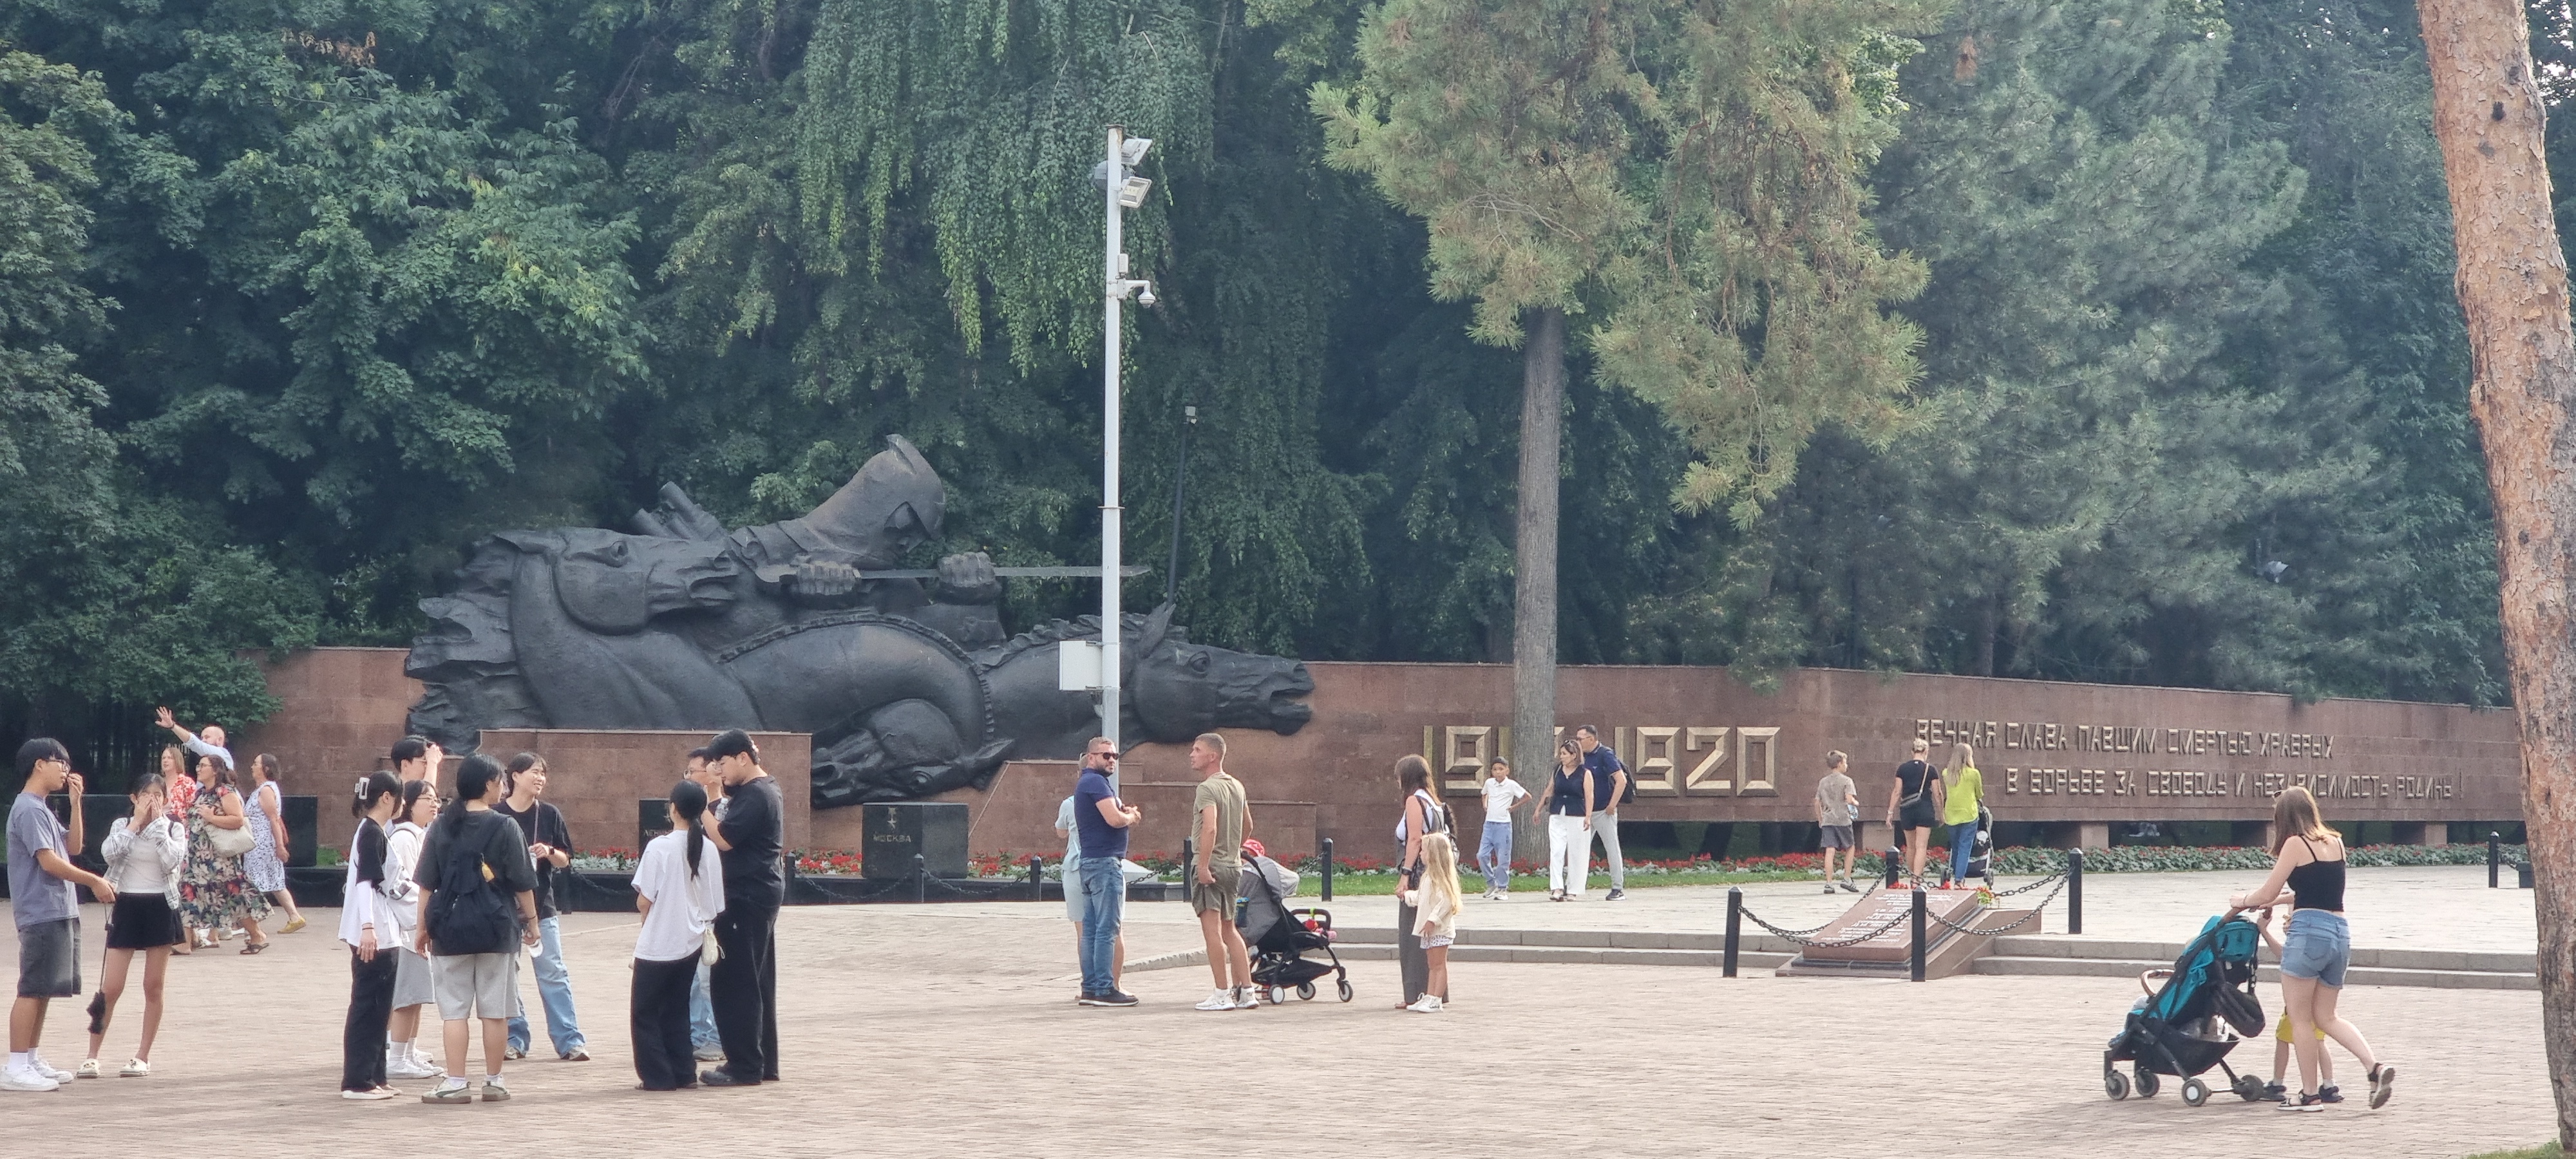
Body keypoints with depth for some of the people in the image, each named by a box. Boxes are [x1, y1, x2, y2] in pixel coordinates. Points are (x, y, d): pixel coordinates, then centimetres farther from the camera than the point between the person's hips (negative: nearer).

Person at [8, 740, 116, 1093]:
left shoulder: (43, 809, 19)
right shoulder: (28, 809, -13)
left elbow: (72, 845, 19)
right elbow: (48, 861, -19)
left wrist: (76, 801, 13)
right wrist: (94, 881, -15)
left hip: (60, 912, 10)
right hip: (42, 914, -10)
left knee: (44, 990, 12)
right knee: (33, 990, -10)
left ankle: (31, 1060, 18)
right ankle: (16, 1068, -9)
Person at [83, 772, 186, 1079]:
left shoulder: (174, 829, 2)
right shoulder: (122, 825, 5)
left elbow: (172, 862, -16)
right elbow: (109, 853, -15)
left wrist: (158, 823, -13)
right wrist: (137, 821, -13)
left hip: (160, 908, 0)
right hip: (127, 907, 0)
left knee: (153, 987, 4)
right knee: (110, 988, -2)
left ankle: (143, 1056, 13)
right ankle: (92, 1056, 6)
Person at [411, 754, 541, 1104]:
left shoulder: (441, 827, 0)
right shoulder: (504, 828, -6)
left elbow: (426, 883, 2)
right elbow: (522, 883, -4)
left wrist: (424, 927, 10)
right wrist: (531, 921, 9)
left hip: (450, 930, 1)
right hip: (497, 930, -1)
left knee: (454, 1009, 4)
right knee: (495, 1010, 7)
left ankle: (455, 1082, 0)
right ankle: (494, 1082, 12)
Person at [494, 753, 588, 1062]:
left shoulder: (550, 815, 4)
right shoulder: (495, 816, -1)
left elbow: (565, 860, 7)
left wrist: (549, 852, -12)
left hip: (542, 907, 1)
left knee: (553, 974, -1)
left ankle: (569, 1040, -1)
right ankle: (515, 1038, 13)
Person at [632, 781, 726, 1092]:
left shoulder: (660, 847, -15)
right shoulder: (710, 850, -1)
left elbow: (644, 901, -12)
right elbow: (715, 904, 4)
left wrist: (648, 922, 8)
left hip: (658, 946, -5)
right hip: (692, 944, 5)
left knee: (645, 1012, 6)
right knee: (677, 1010, 18)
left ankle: (658, 1075, 1)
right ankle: (683, 1072, 15)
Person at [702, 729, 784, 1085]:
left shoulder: (755, 795, -16)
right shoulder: (764, 789, 16)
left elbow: (724, 840, -22)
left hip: (747, 897, -11)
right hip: (758, 894, 11)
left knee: (734, 982, -7)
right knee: (756, 983, 14)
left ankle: (744, 1066, -6)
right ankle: (764, 1063, 19)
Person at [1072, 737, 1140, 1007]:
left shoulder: (1086, 783, 21)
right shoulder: (1096, 783, -12)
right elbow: (1115, 819, -22)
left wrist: (1125, 813, 4)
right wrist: (1131, 817, -2)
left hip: (1089, 861, 11)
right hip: (1105, 861, -11)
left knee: (1090, 928, 9)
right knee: (1107, 928, -10)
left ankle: (1090, 988, 11)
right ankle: (1104, 989, -11)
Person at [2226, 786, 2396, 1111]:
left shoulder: (2296, 844, -3)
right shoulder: (2335, 842, 15)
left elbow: (2267, 894, -1)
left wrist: (2242, 900, 18)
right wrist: (2286, 898, 37)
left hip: (2308, 931, -7)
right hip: (2340, 933, 7)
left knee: (2300, 1019, 5)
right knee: (2326, 1017, 15)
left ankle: (2310, 1094, 7)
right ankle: (2376, 1068, -3)